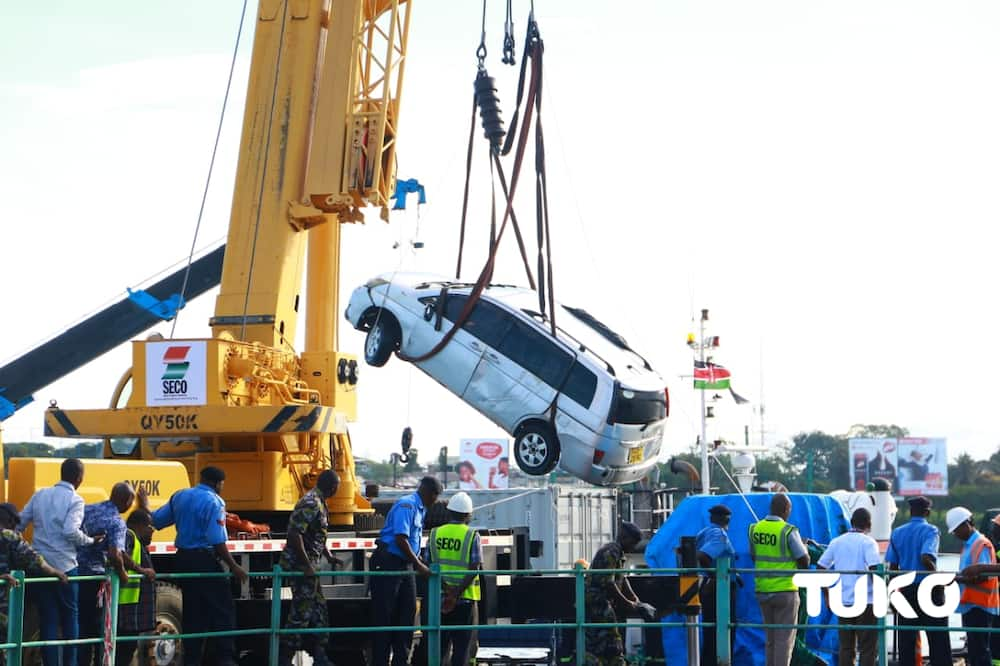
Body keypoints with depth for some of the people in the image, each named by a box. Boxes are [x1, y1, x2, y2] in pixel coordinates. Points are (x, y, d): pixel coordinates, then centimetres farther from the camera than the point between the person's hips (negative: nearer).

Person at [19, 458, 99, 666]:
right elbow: (71, 531, -20)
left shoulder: (40, 495, 7)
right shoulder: (75, 500, -7)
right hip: (64, 565, -4)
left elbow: (20, 523, 6)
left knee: (47, 619, 7)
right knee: (70, 616, 11)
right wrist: (91, 540, -5)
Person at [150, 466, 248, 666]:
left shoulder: (179, 496, 7)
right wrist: (234, 567, -14)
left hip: (183, 560, 7)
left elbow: (156, 520, 12)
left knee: (192, 612, 14)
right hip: (205, 561, -7)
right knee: (223, 612, -1)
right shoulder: (213, 502, -14)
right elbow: (217, 541, -19)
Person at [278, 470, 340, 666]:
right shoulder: (311, 503, -18)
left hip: (308, 565, 10)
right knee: (301, 611, -7)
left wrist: (329, 557, 22)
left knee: (319, 608, 13)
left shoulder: (319, 503, 13)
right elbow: (294, 534, -25)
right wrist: (306, 565, -24)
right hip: (300, 564, -10)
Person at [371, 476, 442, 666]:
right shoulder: (407, 505, -14)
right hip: (388, 564, -9)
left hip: (406, 565, 9)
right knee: (385, 616, -4)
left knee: (407, 614, 8)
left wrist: (421, 565, 19)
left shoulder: (420, 509, 17)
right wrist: (419, 565, -17)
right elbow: (400, 539, -22)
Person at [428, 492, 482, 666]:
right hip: (465, 598, -3)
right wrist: (458, 592, -14)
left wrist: (444, 586, -5)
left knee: (440, 644, 12)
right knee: (462, 645, 1)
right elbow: (474, 568, -13)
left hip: (439, 597, 3)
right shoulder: (472, 536, -5)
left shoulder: (434, 534, 5)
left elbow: (429, 566, 0)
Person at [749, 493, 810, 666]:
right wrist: (804, 548, 10)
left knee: (770, 638, 15)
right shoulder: (788, 531, -13)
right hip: (785, 591, -5)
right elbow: (804, 561, -9)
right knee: (785, 639, 0)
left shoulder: (755, 529, 4)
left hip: (762, 591, 5)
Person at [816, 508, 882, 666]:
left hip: (843, 601, 5)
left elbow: (820, 567, 10)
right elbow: (875, 569, -19)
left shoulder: (837, 542, 9)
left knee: (846, 647, 10)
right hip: (865, 602, -5)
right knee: (867, 648, 1)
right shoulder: (868, 542, -6)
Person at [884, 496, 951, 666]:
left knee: (906, 639, 7)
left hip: (906, 590, 4)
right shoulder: (930, 531, -7)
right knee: (938, 638, 0)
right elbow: (926, 558, -23)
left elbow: (892, 566, 6)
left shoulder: (897, 533, 8)